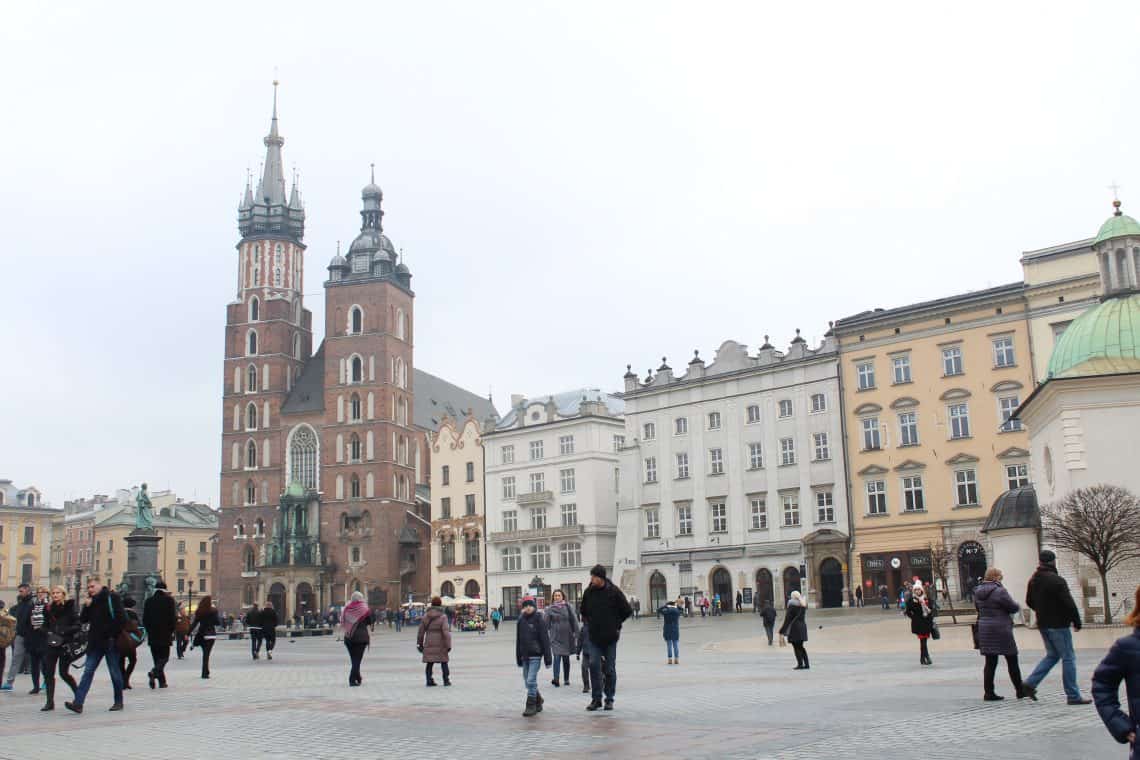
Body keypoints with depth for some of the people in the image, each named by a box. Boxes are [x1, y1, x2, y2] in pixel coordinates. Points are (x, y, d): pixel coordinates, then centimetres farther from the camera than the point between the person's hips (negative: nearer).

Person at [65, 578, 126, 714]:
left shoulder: (112, 597, -5)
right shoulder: (91, 601, 14)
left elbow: (121, 618, -11)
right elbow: (82, 620, 10)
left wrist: (114, 635, -13)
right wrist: (86, 607, -4)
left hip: (110, 641, -5)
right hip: (95, 643, 5)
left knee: (115, 672, 3)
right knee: (88, 671, -3)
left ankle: (119, 702, 15)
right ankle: (78, 703, -9)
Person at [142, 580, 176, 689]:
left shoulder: (149, 601, 6)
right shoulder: (169, 600, -5)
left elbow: (145, 619, 8)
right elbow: (173, 617, -8)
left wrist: (149, 631, 16)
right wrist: (172, 631, 2)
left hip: (152, 635, 4)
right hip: (165, 635, -4)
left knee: (157, 658, 10)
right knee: (164, 657, 1)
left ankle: (162, 681, 9)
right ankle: (154, 672, -26)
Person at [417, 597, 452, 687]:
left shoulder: (425, 616, 2)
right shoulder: (443, 617, -10)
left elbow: (421, 631, 5)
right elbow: (446, 632, -16)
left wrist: (419, 644, 13)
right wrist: (448, 645, -13)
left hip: (429, 644, 3)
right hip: (440, 644, -3)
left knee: (429, 663, 11)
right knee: (444, 662, 10)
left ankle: (429, 681, 7)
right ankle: (446, 680, 12)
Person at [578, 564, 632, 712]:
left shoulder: (614, 591, -8)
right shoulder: (588, 592, 1)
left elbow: (627, 611, 0)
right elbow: (582, 610, 19)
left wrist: (616, 625, 1)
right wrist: (589, 623, 10)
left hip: (610, 638, -2)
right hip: (594, 637, 2)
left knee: (610, 669, 4)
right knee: (594, 665, -6)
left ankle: (609, 699, 15)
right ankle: (596, 698, 3)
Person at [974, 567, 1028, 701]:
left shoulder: (978, 592, 7)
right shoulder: (999, 591, -15)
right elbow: (1013, 607, -10)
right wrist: (1018, 606, 12)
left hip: (984, 629, 7)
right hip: (1001, 629, -7)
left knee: (990, 662, 9)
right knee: (1012, 661, 7)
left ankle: (988, 692, 7)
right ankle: (1020, 690, 16)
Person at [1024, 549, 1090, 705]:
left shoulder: (1033, 580, 8)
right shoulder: (1056, 580, -17)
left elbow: (1029, 601, 17)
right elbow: (1069, 603, -18)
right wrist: (1077, 621, -7)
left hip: (1042, 624, 8)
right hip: (1058, 624, -8)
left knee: (1052, 655, 19)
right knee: (1068, 658, 0)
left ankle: (1030, 683, 8)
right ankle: (1073, 696, 3)